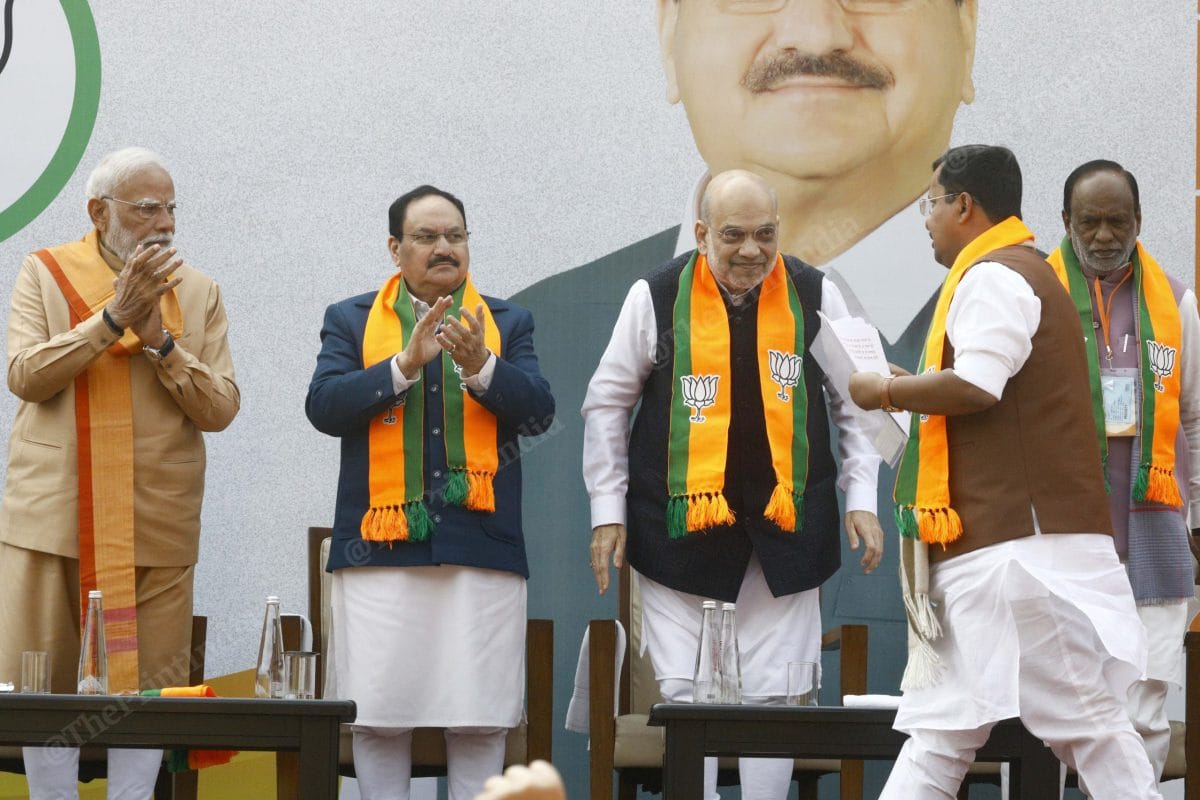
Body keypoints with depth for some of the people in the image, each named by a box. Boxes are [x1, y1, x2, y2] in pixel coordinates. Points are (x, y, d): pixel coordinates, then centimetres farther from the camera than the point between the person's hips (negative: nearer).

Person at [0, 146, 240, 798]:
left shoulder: (197, 293, 11)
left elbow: (220, 409, 4)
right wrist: (114, 318, -14)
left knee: (147, 687, -1)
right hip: (53, 518, -1)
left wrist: (162, 340, -10)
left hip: (158, 526, 1)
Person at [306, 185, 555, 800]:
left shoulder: (508, 323, 14)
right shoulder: (351, 321, 11)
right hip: (381, 548, -1)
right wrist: (405, 364, -15)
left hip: (480, 547, 1)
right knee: (379, 715, -1)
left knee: (480, 717, 0)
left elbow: (537, 412, 1)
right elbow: (324, 407, -4)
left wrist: (481, 367, -16)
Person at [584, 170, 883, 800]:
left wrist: (861, 500, 4)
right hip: (682, 528, -1)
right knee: (685, 695, -1)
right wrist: (608, 509, 5)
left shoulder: (815, 297, 4)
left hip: (785, 528, 1)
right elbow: (607, 404, 8)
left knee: (775, 697, 2)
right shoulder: (657, 297, 0)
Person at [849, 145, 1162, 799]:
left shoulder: (993, 275, -10)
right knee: (941, 724, 7)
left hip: (1020, 542, -11)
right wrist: (916, 392, 20)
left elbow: (976, 384, -23)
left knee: (1084, 719, -7)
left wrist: (887, 391, -9)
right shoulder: (1022, 274, 23)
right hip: (996, 542, 11)